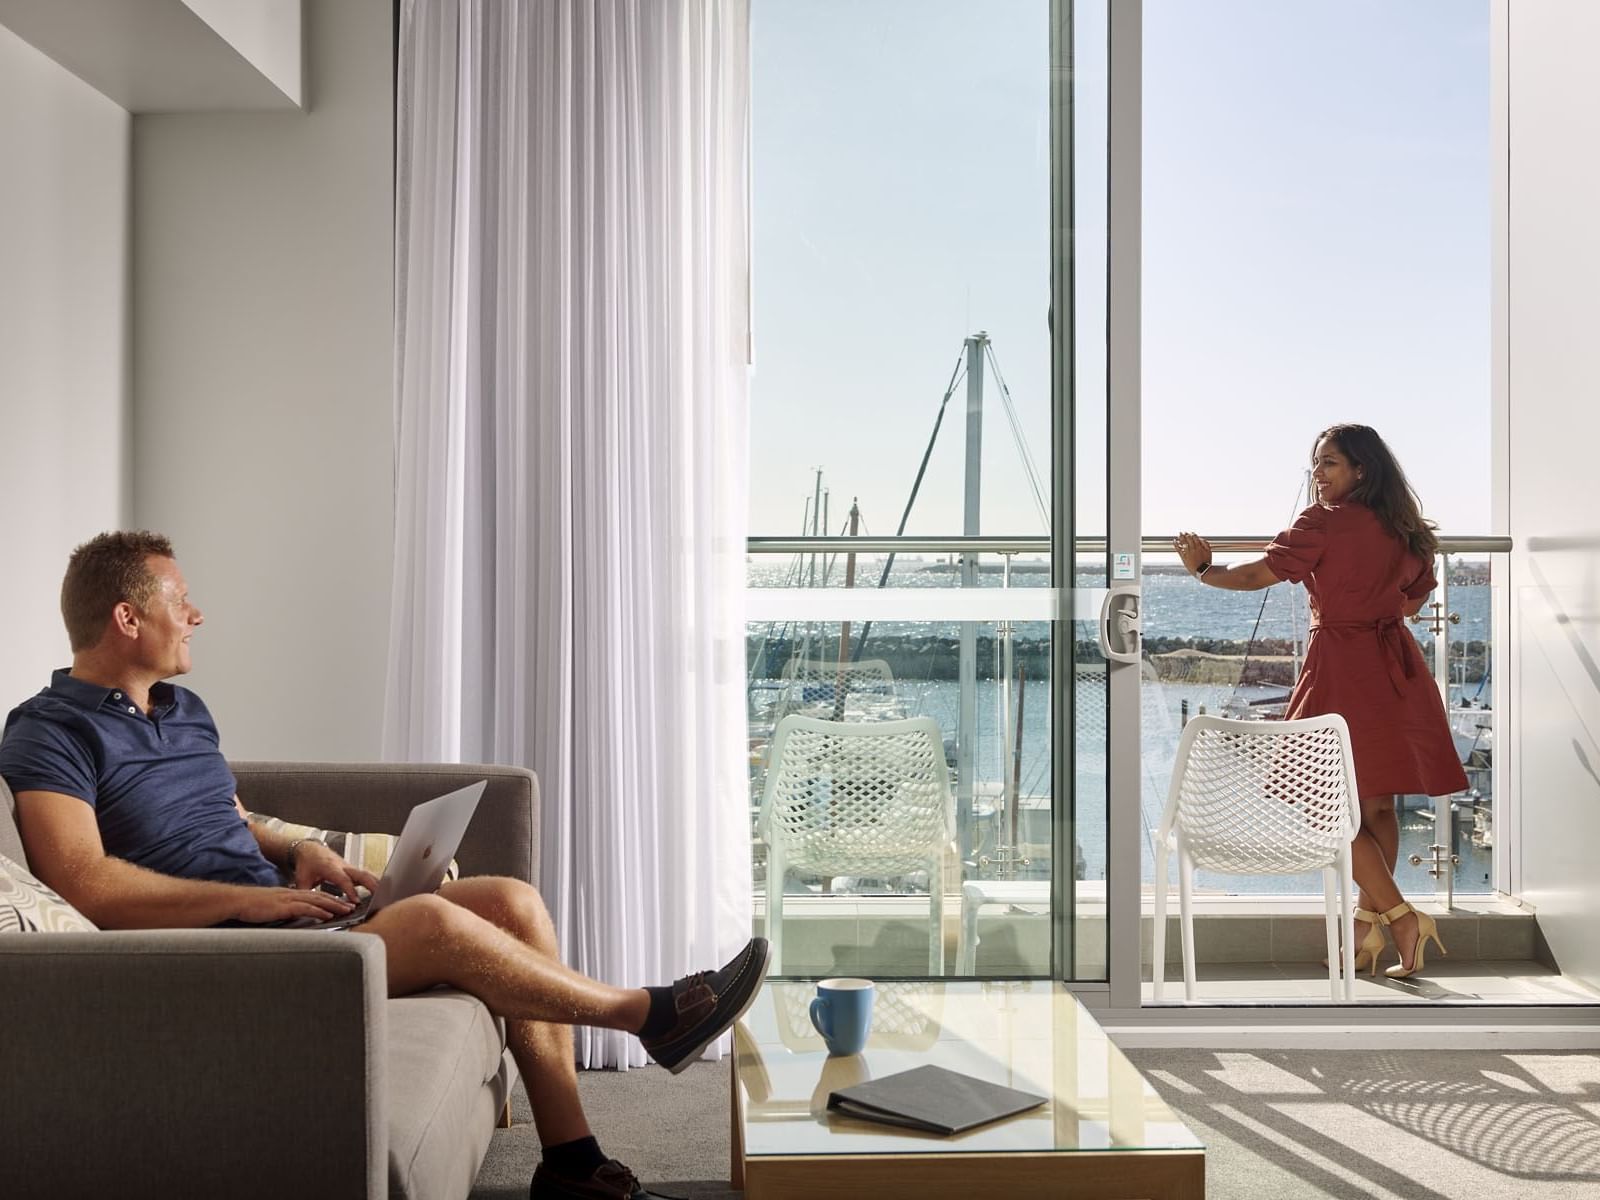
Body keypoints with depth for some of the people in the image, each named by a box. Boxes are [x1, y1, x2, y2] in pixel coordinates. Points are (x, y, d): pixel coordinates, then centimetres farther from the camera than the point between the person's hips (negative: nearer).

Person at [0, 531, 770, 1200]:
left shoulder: (185, 711, 18)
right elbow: (84, 885, -22)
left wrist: (299, 854, 3)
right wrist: (252, 898, -22)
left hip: (277, 908, 9)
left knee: (516, 902, -6)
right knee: (435, 922, -30)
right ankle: (647, 1016, -8)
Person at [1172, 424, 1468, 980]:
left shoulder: (1323, 522, -11)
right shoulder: (1406, 530, 9)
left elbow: (1258, 575, -10)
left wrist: (1203, 570, 6)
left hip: (1343, 668, -7)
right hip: (1395, 667, 7)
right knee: (1378, 805, 12)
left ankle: (1401, 916, -7)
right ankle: (1368, 923, 18)